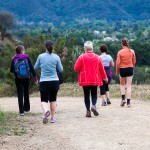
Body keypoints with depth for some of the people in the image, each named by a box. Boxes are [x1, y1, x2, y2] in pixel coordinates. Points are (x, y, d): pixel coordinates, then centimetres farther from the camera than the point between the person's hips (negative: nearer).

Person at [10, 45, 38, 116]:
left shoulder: (14, 59, -1)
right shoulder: (27, 58, -2)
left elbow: (11, 70, 1)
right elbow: (32, 68, -6)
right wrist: (35, 77, -1)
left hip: (18, 78, 0)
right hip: (26, 78, 0)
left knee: (20, 94, 0)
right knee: (26, 93, 17)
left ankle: (21, 111, -7)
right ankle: (26, 108, 28)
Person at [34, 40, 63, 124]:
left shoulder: (41, 57, -4)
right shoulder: (56, 57, -5)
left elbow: (35, 68, 9)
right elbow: (61, 70, 4)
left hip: (44, 82, -1)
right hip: (54, 81, 1)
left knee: (44, 100, 3)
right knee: (53, 100, 16)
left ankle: (46, 111, -28)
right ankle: (53, 117, 19)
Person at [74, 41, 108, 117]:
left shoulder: (81, 57, -8)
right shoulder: (97, 57, 0)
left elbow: (76, 68, -8)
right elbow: (101, 69, 6)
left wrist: (80, 71, 15)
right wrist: (104, 77, 20)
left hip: (85, 80, -2)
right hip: (95, 80, 2)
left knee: (86, 95, 6)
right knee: (94, 94, 14)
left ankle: (88, 111, 1)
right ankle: (94, 105, -12)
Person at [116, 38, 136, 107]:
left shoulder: (120, 52, -11)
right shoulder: (132, 51, -2)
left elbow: (118, 63, -10)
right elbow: (134, 61, 5)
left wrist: (117, 71, 2)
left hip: (122, 69, -2)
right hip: (130, 69, 2)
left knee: (122, 84, 19)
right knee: (129, 86, 4)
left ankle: (123, 98, 6)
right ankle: (128, 102, 1)